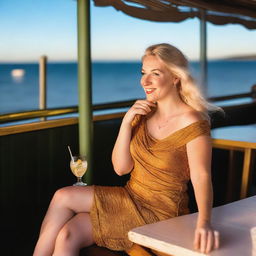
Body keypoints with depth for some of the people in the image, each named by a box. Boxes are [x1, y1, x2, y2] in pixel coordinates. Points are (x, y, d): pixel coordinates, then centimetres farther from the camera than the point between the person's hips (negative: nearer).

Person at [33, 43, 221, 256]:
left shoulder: (192, 123, -15)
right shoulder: (144, 113, 5)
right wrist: (126, 122, -10)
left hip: (159, 214, -6)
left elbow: (201, 177, -26)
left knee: (63, 197, -14)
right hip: (131, 198, 6)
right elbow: (121, 167, 2)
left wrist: (204, 221, -44)